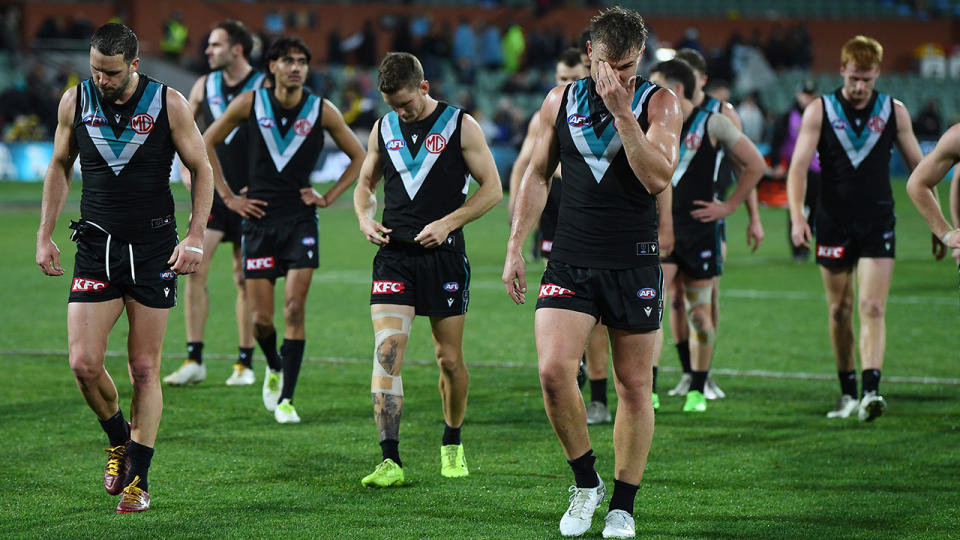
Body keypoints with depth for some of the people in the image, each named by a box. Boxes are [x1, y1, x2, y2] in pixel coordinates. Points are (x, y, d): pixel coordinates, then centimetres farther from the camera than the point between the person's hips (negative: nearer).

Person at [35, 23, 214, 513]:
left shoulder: (168, 104, -6)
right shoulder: (74, 102, 1)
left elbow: (200, 169, 2)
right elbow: (59, 167, 15)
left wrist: (196, 237, -8)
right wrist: (45, 235, 9)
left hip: (154, 249, -2)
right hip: (96, 248, 2)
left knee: (145, 370, 1)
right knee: (84, 363, -8)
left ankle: (138, 480, 9)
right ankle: (119, 440, 20)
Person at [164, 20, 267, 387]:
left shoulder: (264, 89, -7)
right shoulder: (204, 86, 6)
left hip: (249, 196, -3)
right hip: (211, 192, 3)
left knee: (245, 280, 3)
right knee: (195, 269, -9)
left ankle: (245, 363, 13)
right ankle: (194, 361, -6)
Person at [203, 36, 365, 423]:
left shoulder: (322, 111, -3)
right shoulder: (249, 104, -3)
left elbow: (359, 157, 10)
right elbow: (207, 143, 10)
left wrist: (328, 198, 2)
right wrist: (228, 196, 4)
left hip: (300, 218, -1)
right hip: (259, 218, 1)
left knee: (294, 309, -11)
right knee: (261, 318, 1)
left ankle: (286, 399, -4)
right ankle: (274, 366, 34)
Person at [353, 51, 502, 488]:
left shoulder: (460, 126, -1)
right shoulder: (383, 129, 9)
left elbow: (492, 188, -1)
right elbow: (365, 182, 22)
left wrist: (447, 223, -12)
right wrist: (365, 218, 1)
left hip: (444, 255, -2)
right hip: (393, 255, 2)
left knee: (449, 359, 6)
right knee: (386, 352, -13)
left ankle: (453, 444, 30)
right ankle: (390, 461, -16)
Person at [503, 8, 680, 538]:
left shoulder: (658, 103, -2)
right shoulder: (560, 101, 6)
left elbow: (658, 178, -16)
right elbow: (538, 176, 14)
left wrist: (623, 113, -22)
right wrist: (515, 249, 9)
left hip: (634, 265, -1)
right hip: (570, 262, 2)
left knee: (634, 387, 4)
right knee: (553, 370, -15)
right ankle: (585, 482, 5)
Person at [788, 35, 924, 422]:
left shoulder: (894, 111, 4)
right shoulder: (819, 111, 0)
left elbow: (919, 166, 11)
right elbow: (799, 166, -6)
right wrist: (797, 217, -20)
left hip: (878, 224, -1)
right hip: (833, 224, 1)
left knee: (872, 308, -13)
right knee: (839, 311, 7)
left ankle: (871, 391, -22)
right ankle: (847, 392, 20)